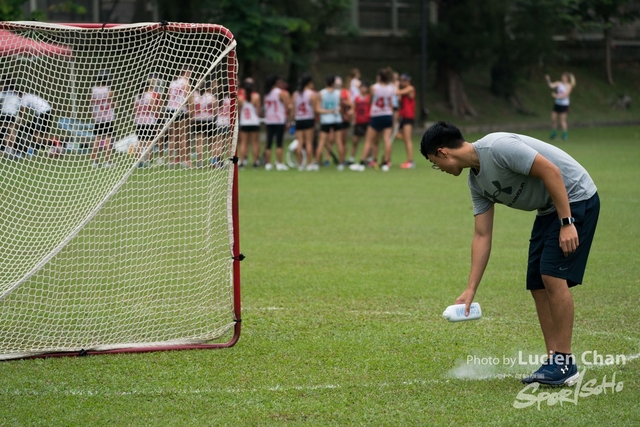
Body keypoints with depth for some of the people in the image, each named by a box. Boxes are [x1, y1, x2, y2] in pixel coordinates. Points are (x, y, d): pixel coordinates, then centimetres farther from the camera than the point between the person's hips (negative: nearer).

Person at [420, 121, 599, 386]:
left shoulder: (497, 147, -23)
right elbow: (482, 236, 8)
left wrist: (567, 223, -25)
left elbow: (551, 171, -25)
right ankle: (554, 363, 6)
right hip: (547, 210, 9)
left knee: (553, 276, -16)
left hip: (574, 198, -9)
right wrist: (470, 290, 5)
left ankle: (565, 363, -11)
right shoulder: (477, 181, 6)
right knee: (538, 285, 3)